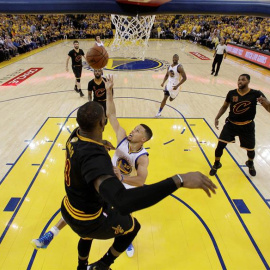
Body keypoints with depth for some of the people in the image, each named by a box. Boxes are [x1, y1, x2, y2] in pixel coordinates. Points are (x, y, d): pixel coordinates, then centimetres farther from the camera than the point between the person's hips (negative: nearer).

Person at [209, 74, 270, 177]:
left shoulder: (256, 94, -13)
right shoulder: (231, 93, -6)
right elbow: (225, 106, 10)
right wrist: (217, 118, -1)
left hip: (247, 126, -1)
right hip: (231, 124, 1)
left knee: (250, 149, 13)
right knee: (220, 145, -7)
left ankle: (250, 164, 49)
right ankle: (216, 164, 21)